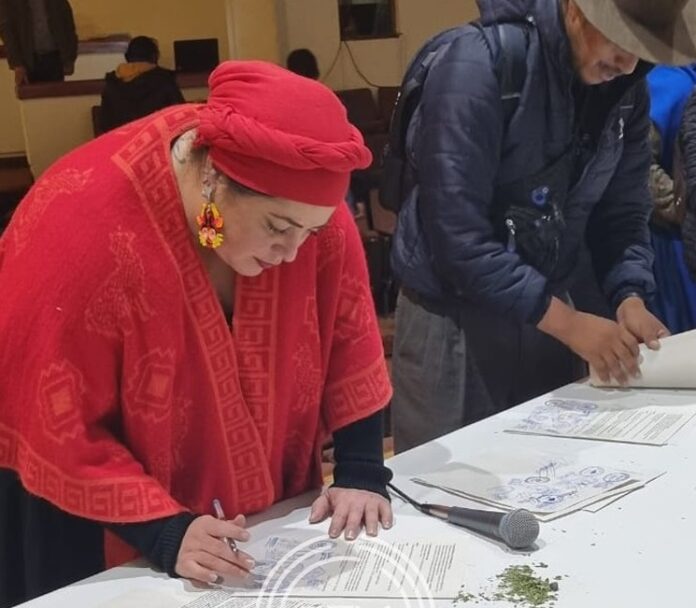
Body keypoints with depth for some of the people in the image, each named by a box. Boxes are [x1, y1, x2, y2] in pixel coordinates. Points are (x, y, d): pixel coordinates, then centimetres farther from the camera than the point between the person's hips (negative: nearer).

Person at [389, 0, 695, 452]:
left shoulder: (627, 89, -2)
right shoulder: (478, 68, -23)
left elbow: (623, 211, 3)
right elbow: (458, 238, -26)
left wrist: (630, 296, -15)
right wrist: (563, 320, -25)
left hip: (546, 311, 6)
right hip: (454, 317, -5)